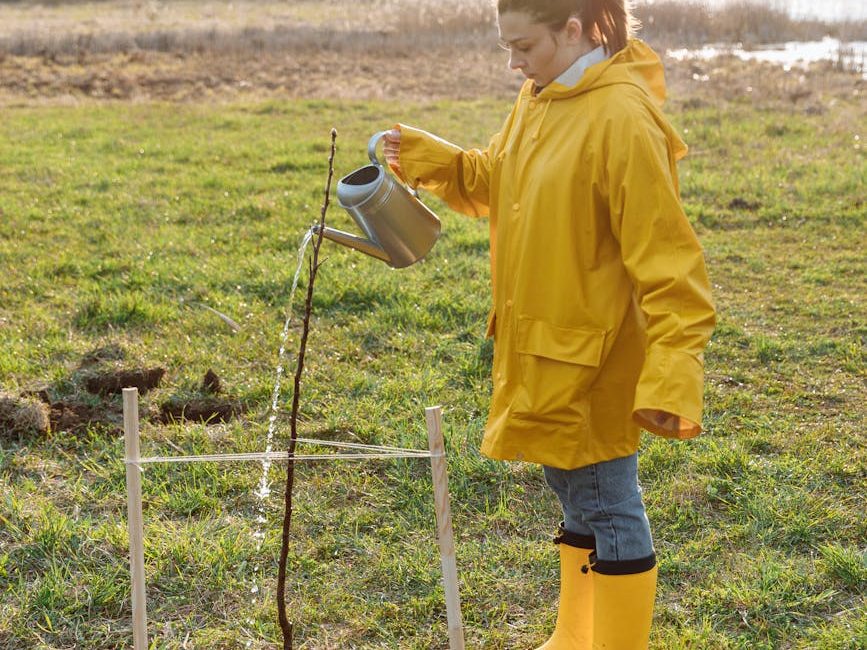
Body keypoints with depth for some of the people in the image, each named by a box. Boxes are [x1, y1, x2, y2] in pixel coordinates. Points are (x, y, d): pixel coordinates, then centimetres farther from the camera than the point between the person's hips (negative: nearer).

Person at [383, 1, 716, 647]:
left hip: (590, 362, -9)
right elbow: (493, 181, 18)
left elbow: (668, 262, -23)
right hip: (543, 348, 9)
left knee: (609, 508, 3)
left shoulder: (623, 121, -22)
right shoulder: (541, 98, 5)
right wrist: (428, 159, 1)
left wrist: (671, 376, -27)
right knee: (575, 491, 22)